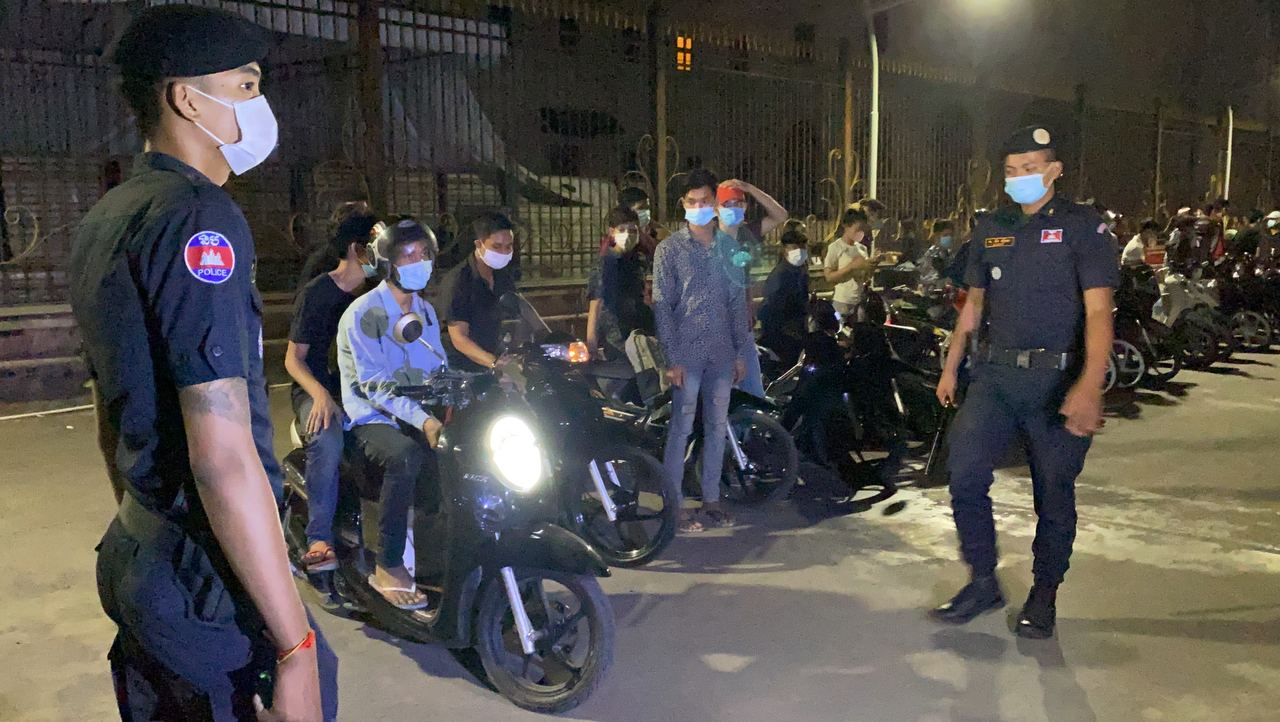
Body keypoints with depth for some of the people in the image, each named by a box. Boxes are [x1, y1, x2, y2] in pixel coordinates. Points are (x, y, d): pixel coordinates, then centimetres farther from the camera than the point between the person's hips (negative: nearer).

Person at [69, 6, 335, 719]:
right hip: (214, 582, -9)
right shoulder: (199, 217, -20)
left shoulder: (105, 219, 11)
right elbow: (223, 457, -26)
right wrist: (297, 649, -22)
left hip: (135, 559, 10)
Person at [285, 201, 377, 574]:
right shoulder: (316, 293, -3)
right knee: (327, 440, -38)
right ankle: (318, 539, -28)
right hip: (319, 391, -4)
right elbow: (294, 358, -3)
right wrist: (320, 394, -23)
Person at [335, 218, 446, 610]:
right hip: (373, 416, -6)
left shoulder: (425, 311, 14)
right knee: (405, 458, -37)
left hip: (419, 414, 7)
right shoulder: (363, 314, -9)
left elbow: (440, 370, 11)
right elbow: (375, 384, -19)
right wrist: (423, 420, -32)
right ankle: (388, 567, -26)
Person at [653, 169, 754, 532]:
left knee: (717, 428, 10)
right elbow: (662, 305, -5)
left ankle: (711, 498, 21)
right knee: (681, 428, -2)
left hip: (722, 353, 4)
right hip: (687, 352, -4)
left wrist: (742, 351, 8)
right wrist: (672, 358, -11)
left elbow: (738, 302, 13)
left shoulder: (728, 247, 10)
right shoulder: (670, 248, -1)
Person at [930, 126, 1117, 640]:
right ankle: (983, 583, 10)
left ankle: (1045, 594, 24)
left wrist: (1089, 385, -26)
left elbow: (1098, 312, -13)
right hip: (994, 374, 4)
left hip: (1056, 380, -4)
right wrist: (950, 368, 15)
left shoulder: (1083, 227, -4)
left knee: (1053, 493, 6)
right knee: (964, 473, -6)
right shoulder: (991, 230, 12)